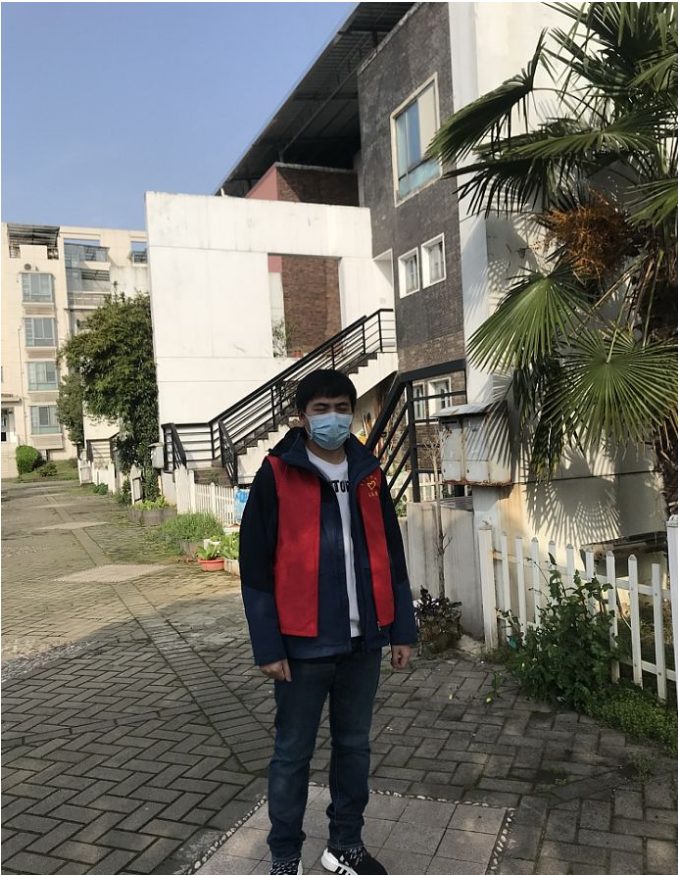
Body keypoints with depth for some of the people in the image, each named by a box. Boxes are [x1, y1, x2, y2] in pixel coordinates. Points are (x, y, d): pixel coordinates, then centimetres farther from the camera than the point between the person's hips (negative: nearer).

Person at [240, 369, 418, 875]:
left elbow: (390, 556, 9)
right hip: (304, 643, -4)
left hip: (363, 640, 4)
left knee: (354, 746, 17)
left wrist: (402, 629, 8)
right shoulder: (276, 475, -8)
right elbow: (256, 566, -8)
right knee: (293, 753, 11)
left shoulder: (369, 474, 6)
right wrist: (268, 646, -10)